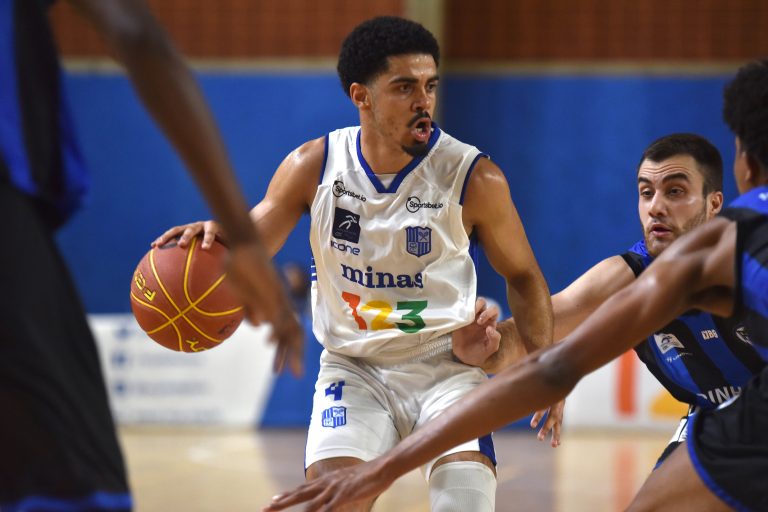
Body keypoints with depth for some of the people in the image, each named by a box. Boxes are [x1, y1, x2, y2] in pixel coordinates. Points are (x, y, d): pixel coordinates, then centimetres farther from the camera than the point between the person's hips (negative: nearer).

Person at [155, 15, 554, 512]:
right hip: (354, 368, 1)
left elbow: (523, 276, 2)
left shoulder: (474, 178, -12)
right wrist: (216, 236, -26)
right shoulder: (314, 167, -8)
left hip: (446, 366, -1)